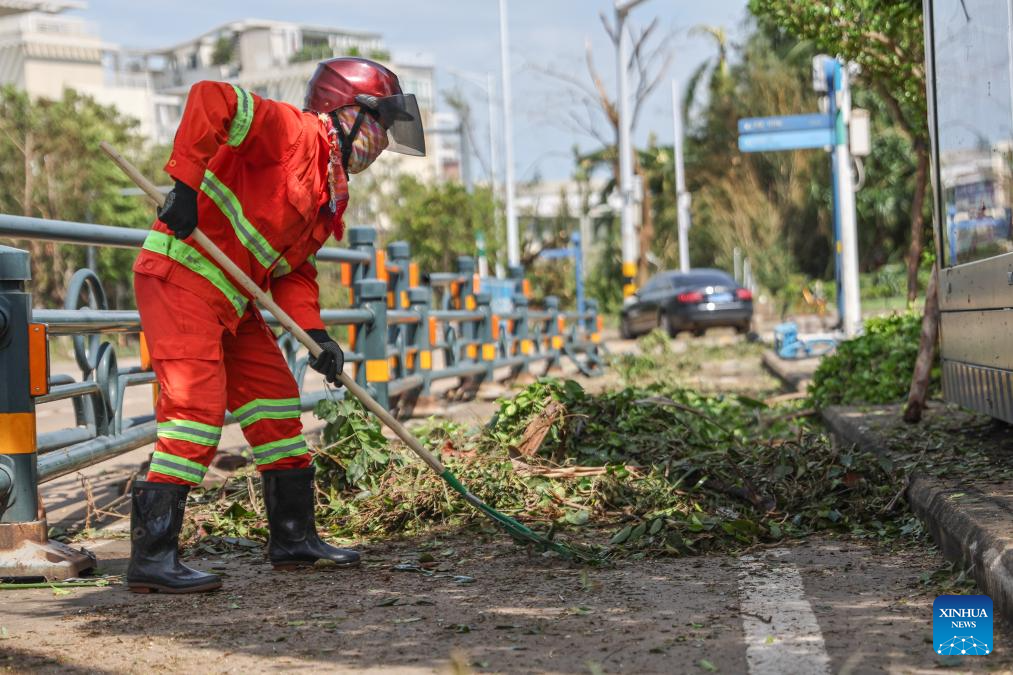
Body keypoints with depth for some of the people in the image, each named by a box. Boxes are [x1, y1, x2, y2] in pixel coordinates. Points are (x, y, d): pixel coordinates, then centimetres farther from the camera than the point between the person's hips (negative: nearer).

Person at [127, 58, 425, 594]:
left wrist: (314, 333, 2)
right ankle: (152, 556, -14)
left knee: (276, 402, 13)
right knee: (197, 408, -17)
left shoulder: (332, 194, 17)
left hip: (232, 302, 10)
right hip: (180, 277, -10)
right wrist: (185, 184, -29)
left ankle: (294, 536, 25)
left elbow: (294, 272, 17)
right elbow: (212, 99, -24)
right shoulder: (293, 132, -11)